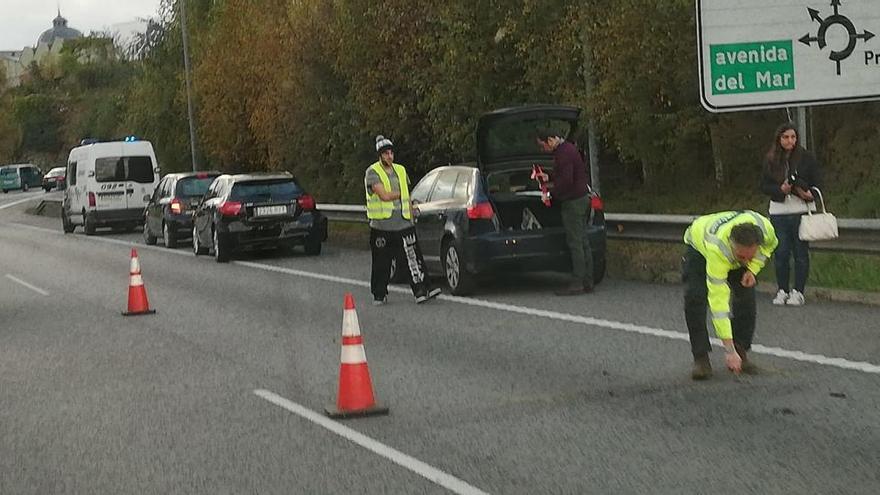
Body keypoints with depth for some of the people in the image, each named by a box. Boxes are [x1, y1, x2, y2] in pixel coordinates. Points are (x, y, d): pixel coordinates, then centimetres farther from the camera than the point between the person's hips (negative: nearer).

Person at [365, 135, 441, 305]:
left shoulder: (400, 170, 15)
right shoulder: (373, 172, -4)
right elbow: (384, 195, -17)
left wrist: (411, 210, 13)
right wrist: (401, 194, -3)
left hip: (403, 223, 4)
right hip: (381, 226, -4)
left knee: (413, 258, -6)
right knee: (381, 263, 5)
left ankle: (422, 291, -9)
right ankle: (379, 295, 18)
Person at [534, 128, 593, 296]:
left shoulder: (564, 154, -18)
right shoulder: (567, 149, 16)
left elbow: (566, 181, -24)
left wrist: (551, 188, -8)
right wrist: (549, 178, 16)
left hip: (573, 200, -10)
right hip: (582, 197, 10)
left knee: (575, 243, -8)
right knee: (583, 242, 10)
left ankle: (577, 283, -8)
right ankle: (587, 282, 12)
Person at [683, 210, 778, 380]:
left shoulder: (766, 228, -37)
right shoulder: (718, 249, -48)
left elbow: (770, 244, -6)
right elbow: (718, 300, -47)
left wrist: (753, 268, -22)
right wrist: (729, 350, -47)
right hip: (699, 244, -4)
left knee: (746, 296, -11)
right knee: (695, 297, -22)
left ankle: (741, 353, 3)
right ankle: (701, 358, -13)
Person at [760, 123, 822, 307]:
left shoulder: (806, 158, 1)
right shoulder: (770, 160, 7)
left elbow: (816, 182, 3)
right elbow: (764, 185, 7)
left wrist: (809, 193, -17)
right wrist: (780, 189, -12)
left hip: (802, 210, -2)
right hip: (778, 210, 2)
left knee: (801, 253, 0)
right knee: (781, 253, 2)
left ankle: (798, 292, 7)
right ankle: (782, 291, 12)